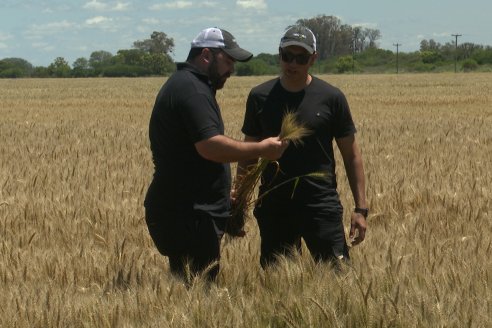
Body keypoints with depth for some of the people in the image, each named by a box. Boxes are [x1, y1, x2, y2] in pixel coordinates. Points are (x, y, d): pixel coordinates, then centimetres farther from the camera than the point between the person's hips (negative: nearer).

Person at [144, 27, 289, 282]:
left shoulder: (182, 84, 21)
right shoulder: (191, 89, -13)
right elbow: (210, 146, -25)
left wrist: (223, 191, 29)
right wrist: (261, 149, -15)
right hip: (188, 216, -11)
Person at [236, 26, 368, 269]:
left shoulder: (331, 98, -1)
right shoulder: (260, 97, 4)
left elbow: (351, 155, 4)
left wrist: (360, 208, -2)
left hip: (321, 204, -2)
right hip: (273, 207, 2)